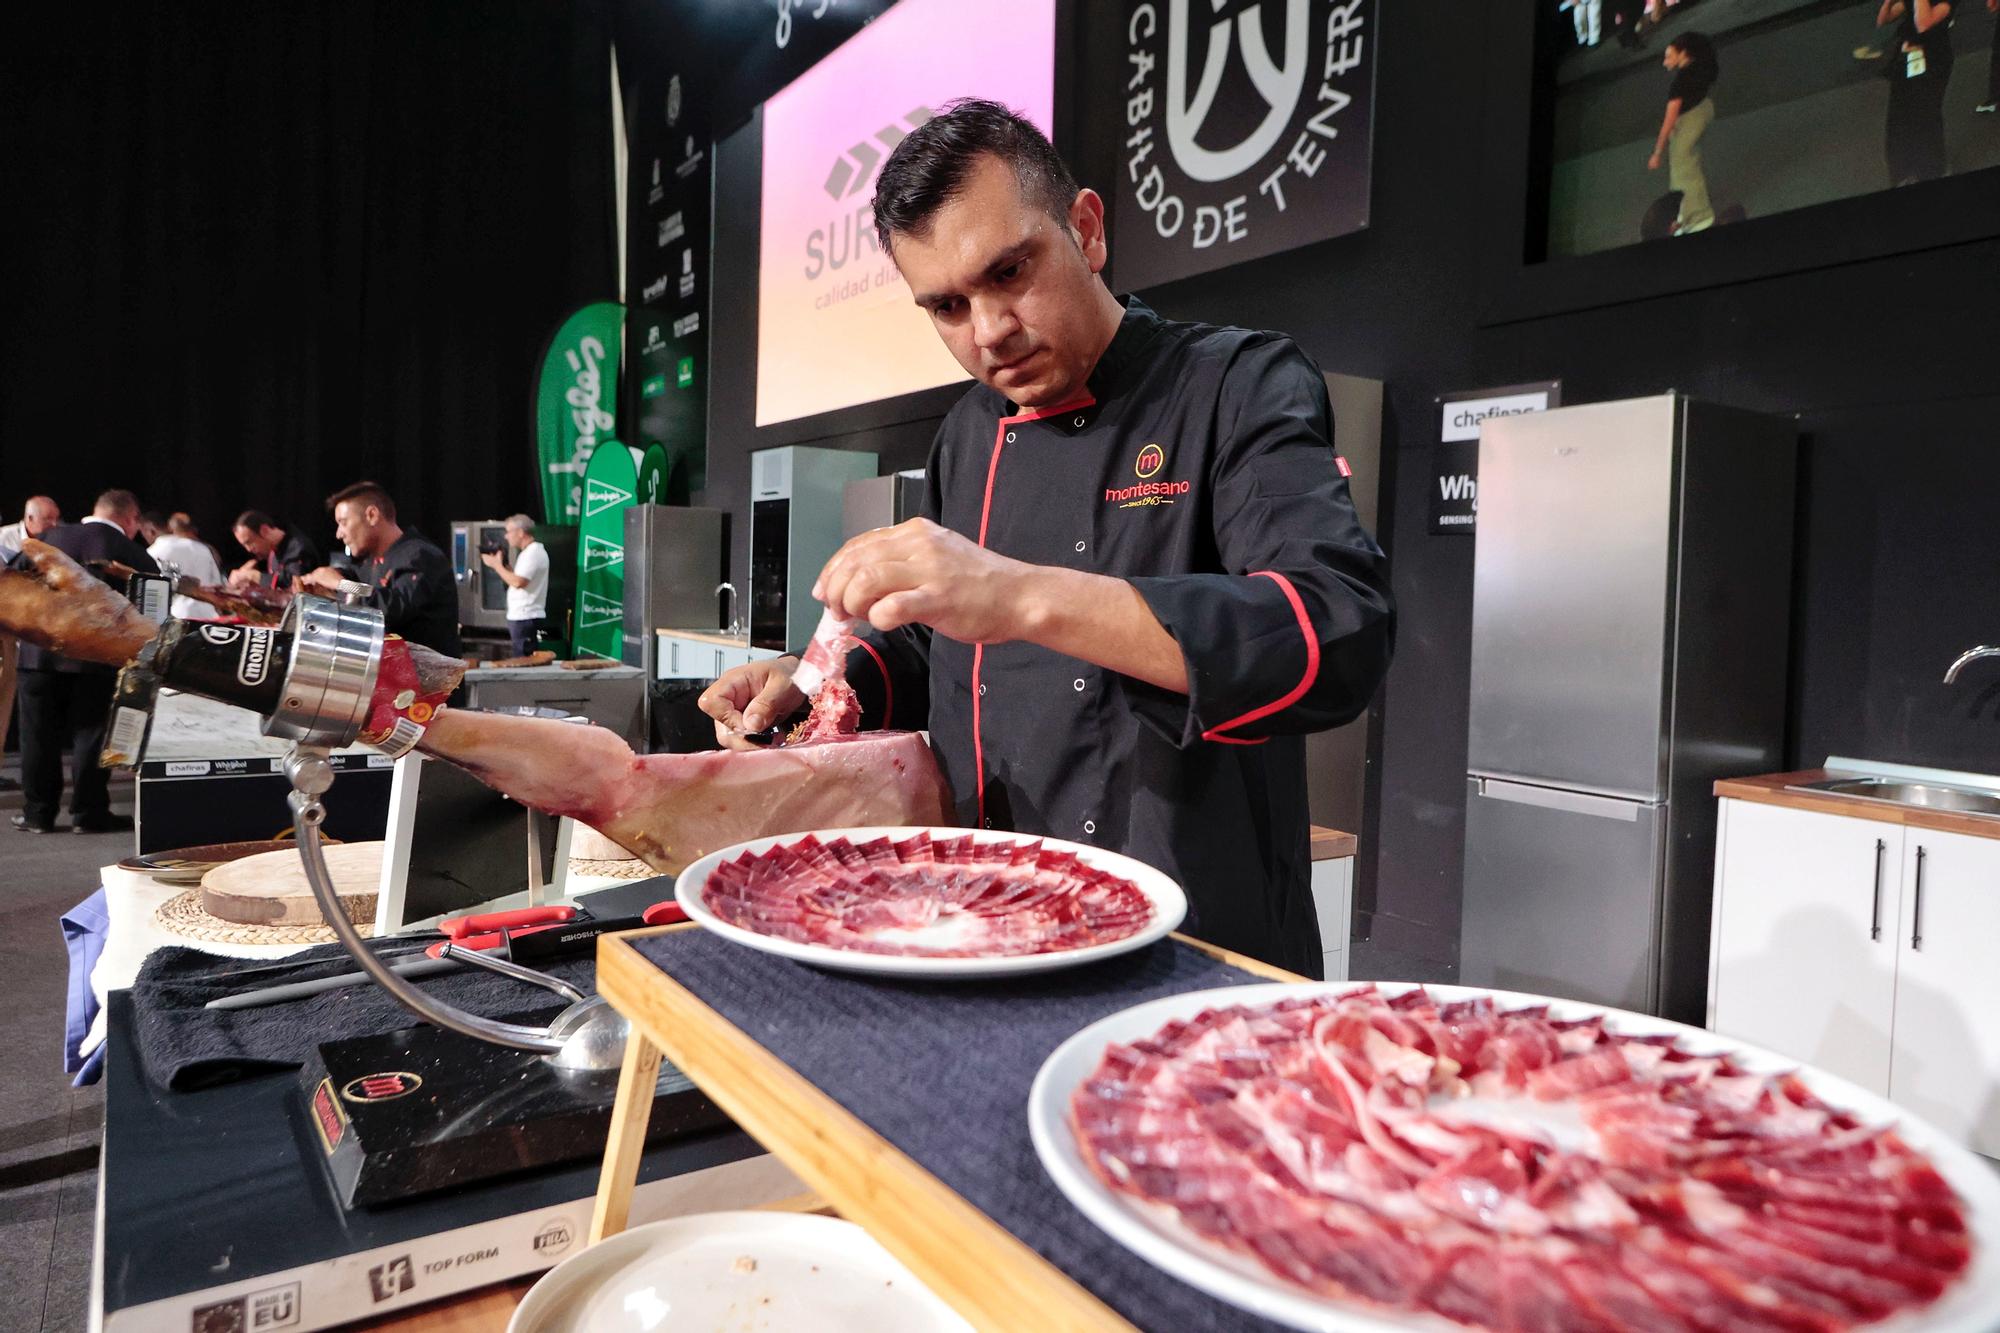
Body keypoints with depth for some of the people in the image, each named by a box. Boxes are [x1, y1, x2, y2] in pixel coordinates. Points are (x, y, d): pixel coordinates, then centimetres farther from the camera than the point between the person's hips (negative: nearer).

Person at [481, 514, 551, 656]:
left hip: (526, 618, -10)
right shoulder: (529, 552, 18)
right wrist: (501, 563, 9)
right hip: (521, 617, 10)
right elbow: (516, 579, 18)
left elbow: (517, 582, -24)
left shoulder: (534, 552, -14)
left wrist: (497, 565, -12)